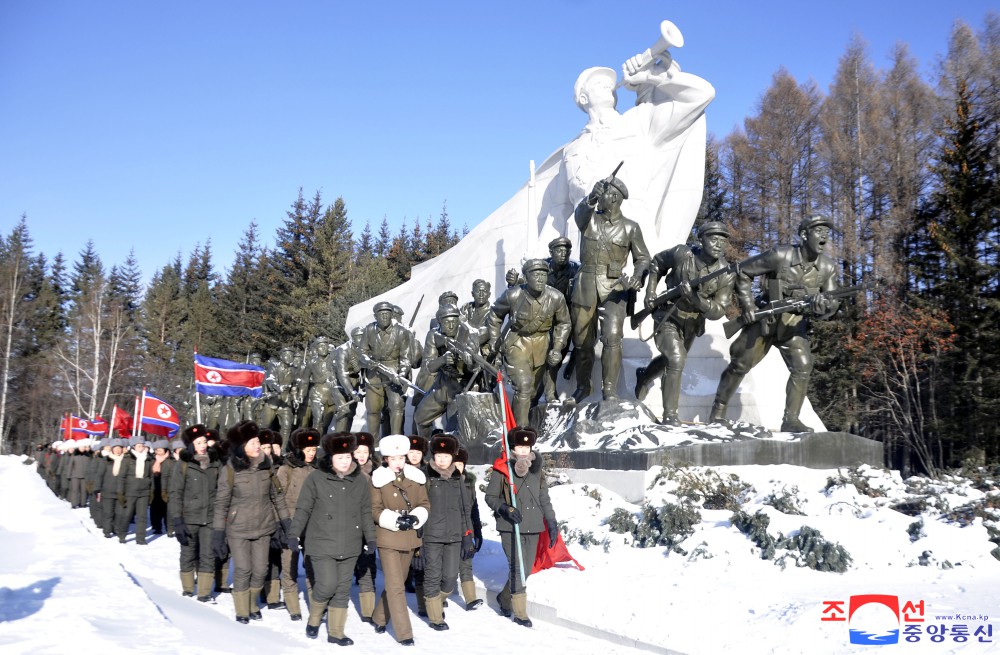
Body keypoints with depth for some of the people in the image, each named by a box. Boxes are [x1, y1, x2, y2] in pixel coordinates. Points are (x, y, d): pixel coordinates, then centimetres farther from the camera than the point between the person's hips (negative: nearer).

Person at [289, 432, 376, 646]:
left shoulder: (360, 480, 4)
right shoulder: (316, 478, -6)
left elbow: (366, 513, 9)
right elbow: (303, 509, -3)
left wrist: (371, 539, 6)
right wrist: (294, 534, -9)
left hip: (349, 546, 4)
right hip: (322, 543, -3)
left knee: (343, 589, 8)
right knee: (327, 584, -10)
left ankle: (336, 632, 21)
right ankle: (313, 619, 19)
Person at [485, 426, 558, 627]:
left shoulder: (536, 469, 11)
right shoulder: (502, 470, -5)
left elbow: (544, 499, 19)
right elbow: (490, 496, 0)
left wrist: (551, 522, 14)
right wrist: (505, 509, -16)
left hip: (532, 527, 5)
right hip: (510, 527, -5)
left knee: (526, 569, 10)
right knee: (517, 568, -9)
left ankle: (505, 598, 34)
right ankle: (520, 613, 2)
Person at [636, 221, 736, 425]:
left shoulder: (727, 275, -20)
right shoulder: (682, 254, -22)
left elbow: (717, 311, -21)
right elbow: (658, 263, 0)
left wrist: (694, 297, -37)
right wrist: (650, 291, -8)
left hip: (692, 324, 4)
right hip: (668, 317, -4)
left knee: (670, 360, 27)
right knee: (676, 360, -24)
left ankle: (644, 376, 60)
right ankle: (669, 415, -14)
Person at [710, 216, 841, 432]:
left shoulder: (828, 267, -8)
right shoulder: (780, 256, -20)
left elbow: (833, 303, -5)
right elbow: (744, 272, -12)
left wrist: (823, 305, -30)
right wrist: (748, 305, -17)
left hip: (794, 325, 3)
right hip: (765, 319, -3)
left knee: (803, 367, -16)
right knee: (740, 365, 4)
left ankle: (790, 420, -6)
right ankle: (718, 410, 22)